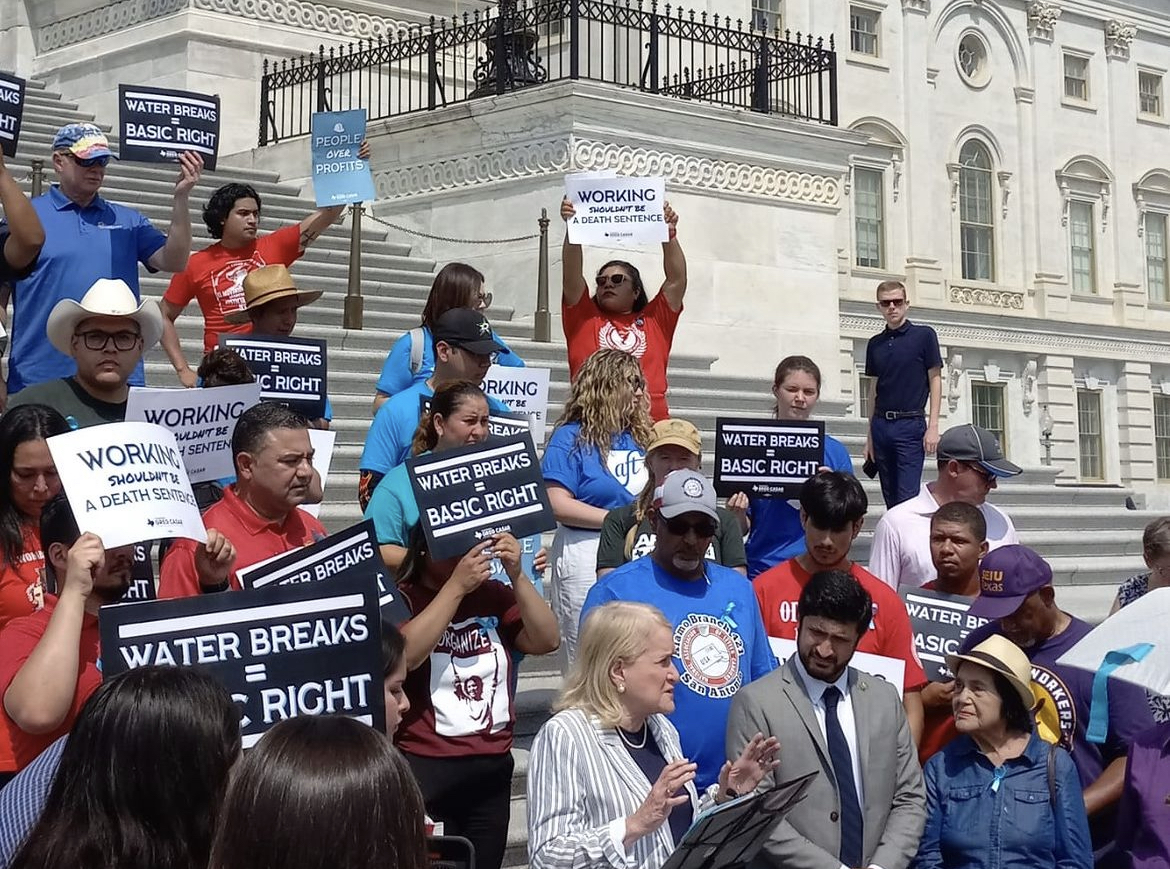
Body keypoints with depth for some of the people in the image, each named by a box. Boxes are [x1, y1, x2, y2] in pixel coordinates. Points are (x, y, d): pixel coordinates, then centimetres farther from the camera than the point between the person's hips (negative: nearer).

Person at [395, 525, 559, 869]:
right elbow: (405, 655, -23)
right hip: (423, 765, -5)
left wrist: (517, 575, -11)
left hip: (492, 765, 5)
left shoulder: (493, 594, 8)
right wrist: (456, 586, -21)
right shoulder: (401, 598, -6)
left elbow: (547, 641, -1)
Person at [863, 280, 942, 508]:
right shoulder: (875, 344, 13)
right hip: (881, 425, 5)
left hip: (911, 423, -5)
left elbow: (935, 380, -2)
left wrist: (933, 426, -10)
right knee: (890, 497, 7)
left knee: (907, 498, -12)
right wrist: (870, 434, 15)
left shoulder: (923, 335, -1)